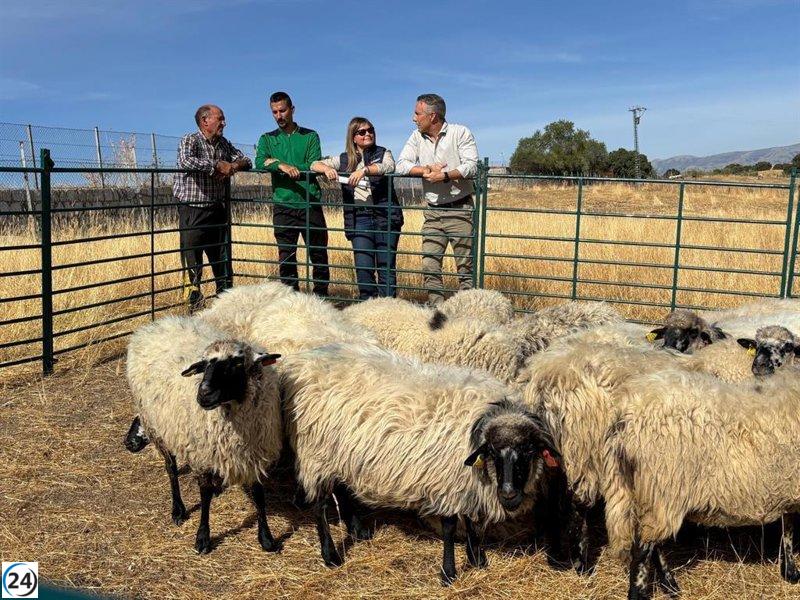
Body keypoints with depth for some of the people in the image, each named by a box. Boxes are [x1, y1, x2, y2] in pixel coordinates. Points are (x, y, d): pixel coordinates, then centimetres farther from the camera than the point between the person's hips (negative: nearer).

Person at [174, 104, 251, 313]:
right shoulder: (189, 141, -9)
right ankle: (194, 306, 2)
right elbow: (185, 162, -29)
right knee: (192, 262, -5)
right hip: (192, 211, -7)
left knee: (223, 260, 12)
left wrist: (234, 166, -7)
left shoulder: (223, 144, 12)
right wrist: (218, 165, -22)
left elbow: (246, 160, 16)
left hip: (217, 211, 7)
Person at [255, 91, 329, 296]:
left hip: (310, 204, -1)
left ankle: (321, 296, 16)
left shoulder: (310, 136, 8)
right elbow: (259, 163, -6)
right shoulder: (267, 139, 12)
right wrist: (282, 166, -25)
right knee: (286, 257, 3)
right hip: (283, 206, 1)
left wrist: (276, 162, -10)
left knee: (319, 254, 3)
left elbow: (315, 166, -7)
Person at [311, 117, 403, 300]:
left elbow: (388, 167, -12)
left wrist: (364, 170, -28)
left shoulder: (383, 153, 10)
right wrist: (327, 168, -11)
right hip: (359, 218, 1)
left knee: (387, 265, 0)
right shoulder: (344, 159, 14)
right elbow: (314, 164, 12)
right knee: (363, 266, -6)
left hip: (385, 216, -1)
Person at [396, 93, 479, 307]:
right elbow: (401, 165, 0)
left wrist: (446, 175, -26)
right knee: (429, 265, -1)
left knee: (465, 265, -1)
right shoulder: (417, 137, 9)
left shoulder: (460, 133, -4)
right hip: (433, 212, 4)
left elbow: (471, 167, -14)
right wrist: (426, 169, -15)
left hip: (460, 209, -4)